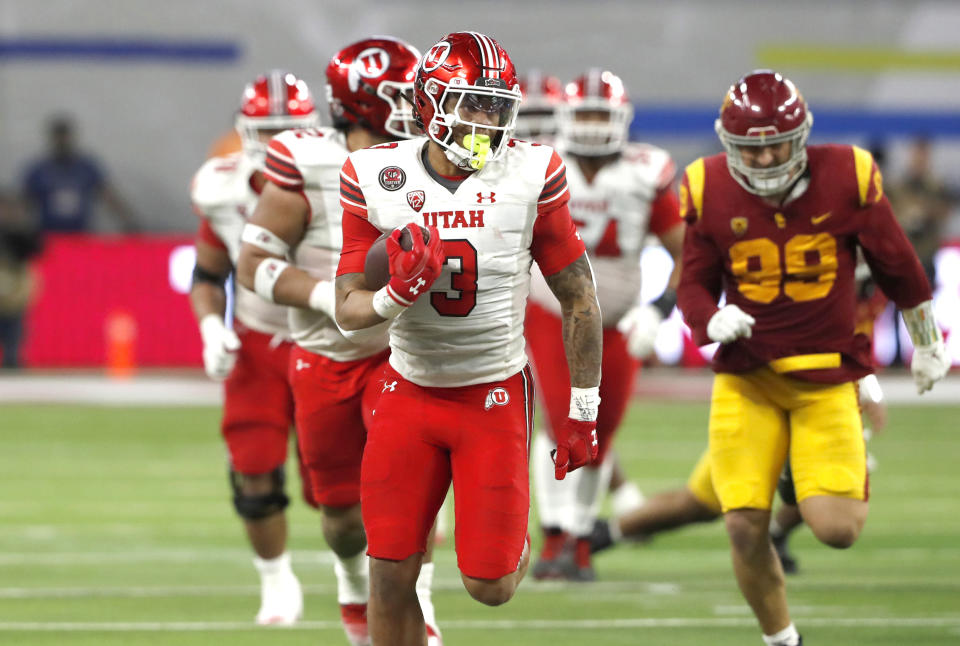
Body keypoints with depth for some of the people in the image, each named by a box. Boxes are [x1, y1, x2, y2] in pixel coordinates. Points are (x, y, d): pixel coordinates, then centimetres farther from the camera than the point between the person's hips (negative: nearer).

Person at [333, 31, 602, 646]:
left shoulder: (532, 175, -10)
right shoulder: (376, 178, -7)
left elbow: (578, 297, 0)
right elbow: (349, 309, -2)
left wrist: (584, 411, 1)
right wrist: (396, 294, -25)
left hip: (496, 394, -1)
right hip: (409, 392, 1)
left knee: (489, 586, -2)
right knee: (391, 575, -2)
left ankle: (516, 541, 35)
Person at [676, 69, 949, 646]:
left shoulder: (847, 177, -8)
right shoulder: (710, 191, -5)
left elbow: (896, 264, 6)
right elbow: (695, 284, 5)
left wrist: (927, 343, 18)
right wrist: (712, 322, -18)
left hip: (826, 375, -1)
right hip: (747, 377, 1)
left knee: (837, 529, -11)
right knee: (745, 526, -8)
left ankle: (854, 464, 26)